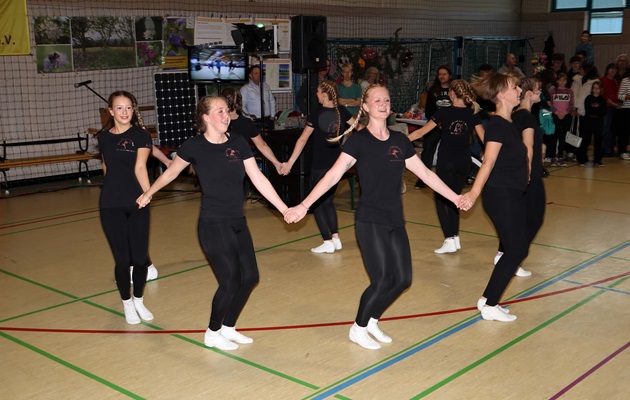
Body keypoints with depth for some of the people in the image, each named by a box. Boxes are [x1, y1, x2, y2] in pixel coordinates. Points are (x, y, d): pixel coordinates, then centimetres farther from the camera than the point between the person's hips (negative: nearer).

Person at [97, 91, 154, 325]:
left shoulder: (141, 135, -3)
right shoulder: (104, 137, 6)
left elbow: (140, 167, -14)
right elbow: (106, 168, 16)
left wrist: (148, 194, -26)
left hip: (137, 204, -1)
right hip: (111, 206, 1)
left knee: (140, 257, 2)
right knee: (122, 259, 5)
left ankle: (139, 301, 25)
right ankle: (127, 303, 24)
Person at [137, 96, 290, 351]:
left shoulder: (238, 143, 2)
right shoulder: (194, 146, -9)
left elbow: (258, 179, 2)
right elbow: (171, 172, 7)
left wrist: (284, 209, -2)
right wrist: (148, 194, 19)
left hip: (238, 223, 6)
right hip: (213, 225, -5)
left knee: (249, 277, 7)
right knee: (230, 281, -3)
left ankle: (228, 328, 29)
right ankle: (212, 334, 21)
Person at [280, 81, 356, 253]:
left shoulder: (317, 114, -13)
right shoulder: (342, 111, 0)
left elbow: (302, 140, -15)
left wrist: (289, 163, -13)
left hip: (320, 165, -5)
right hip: (337, 163, 6)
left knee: (318, 203, 5)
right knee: (328, 201, 19)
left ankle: (328, 242, 0)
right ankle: (336, 238, 14)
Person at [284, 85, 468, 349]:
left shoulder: (399, 140, 9)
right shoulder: (358, 140, -7)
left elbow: (425, 174, 16)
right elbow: (333, 175, -15)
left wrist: (455, 198, 18)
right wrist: (304, 205, -23)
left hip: (395, 222, 6)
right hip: (370, 221, -6)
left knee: (402, 279, 5)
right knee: (382, 281, -8)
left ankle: (372, 321, 28)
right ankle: (358, 329, 16)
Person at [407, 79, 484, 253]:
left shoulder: (444, 112, -7)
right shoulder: (473, 113, 1)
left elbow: (421, 132, -6)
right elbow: (484, 138, 4)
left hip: (446, 162, -4)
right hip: (464, 162, 4)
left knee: (441, 199, 4)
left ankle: (449, 240, -6)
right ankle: (455, 238, 15)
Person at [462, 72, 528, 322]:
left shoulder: (510, 123, 11)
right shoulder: (498, 125, -17)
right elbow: (488, 162, -28)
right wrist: (474, 192, -34)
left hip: (514, 195, 10)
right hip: (501, 196, -10)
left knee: (520, 248, 13)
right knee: (515, 251, -3)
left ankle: (488, 300, 22)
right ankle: (489, 306, 8)